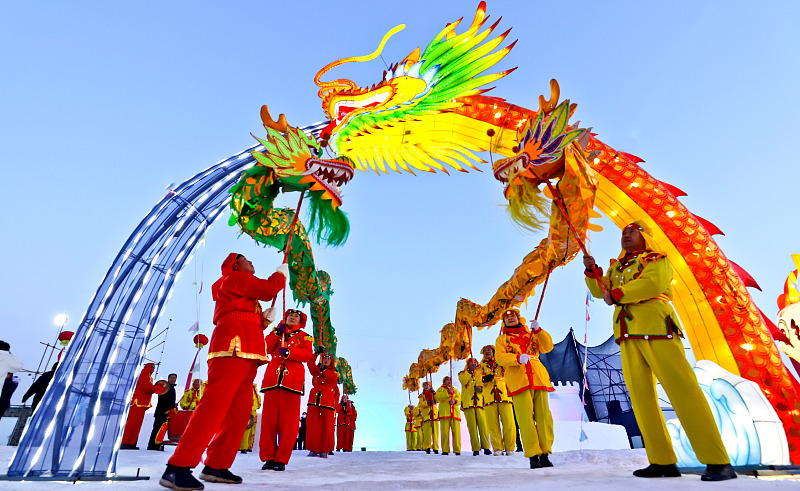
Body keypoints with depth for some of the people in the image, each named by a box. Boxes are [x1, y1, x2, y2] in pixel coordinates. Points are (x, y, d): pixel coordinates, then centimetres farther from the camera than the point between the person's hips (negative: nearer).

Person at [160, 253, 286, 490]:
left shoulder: (245, 293, 34)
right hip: (233, 345, -10)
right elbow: (268, 289, -7)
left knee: (239, 409, 5)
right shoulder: (235, 278, 6)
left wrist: (265, 318, 14)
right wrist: (282, 273, 10)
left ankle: (216, 466, 9)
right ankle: (177, 468, -18)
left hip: (247, 354, 10)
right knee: (216, 402, -18)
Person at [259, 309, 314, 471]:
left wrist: (288, 352, -12)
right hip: (272, 378, 2)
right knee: (269, 418, -1)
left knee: (288, 421, -4)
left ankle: (281, 459, 4)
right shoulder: (276, 333, 24)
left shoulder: (304, 336, 16)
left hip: (292, 380, -2)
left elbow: (308, 355, 0)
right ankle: (268, 458, 9)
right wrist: (277, 333, -4)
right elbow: (266, 348, 6)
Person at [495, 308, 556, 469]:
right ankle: (533, 455, -1)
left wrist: (538, 330, -5)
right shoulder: (502, 339, 16)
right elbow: (500, 358, -1)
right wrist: (518, 358, -18)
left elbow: (547, 347, 8)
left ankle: (544, 454, 8)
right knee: (526, 418, -8)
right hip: (518, 381, -2)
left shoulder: (531, 335, 22)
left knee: (543, 416, -2)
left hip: (539, 379, 2)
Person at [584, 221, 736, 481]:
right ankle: (663, 461, 10)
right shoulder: (616, 266, 26)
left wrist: (617, 294, -10)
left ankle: (718, 462, -3)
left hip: (656, 329, -6)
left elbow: (652, 284, -12)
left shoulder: (657, 260, 8)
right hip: (628, 336, 6)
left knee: (682, 389, -10)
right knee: (640, 396, 3)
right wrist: (591, 270, 3)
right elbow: (600, 290, 18)